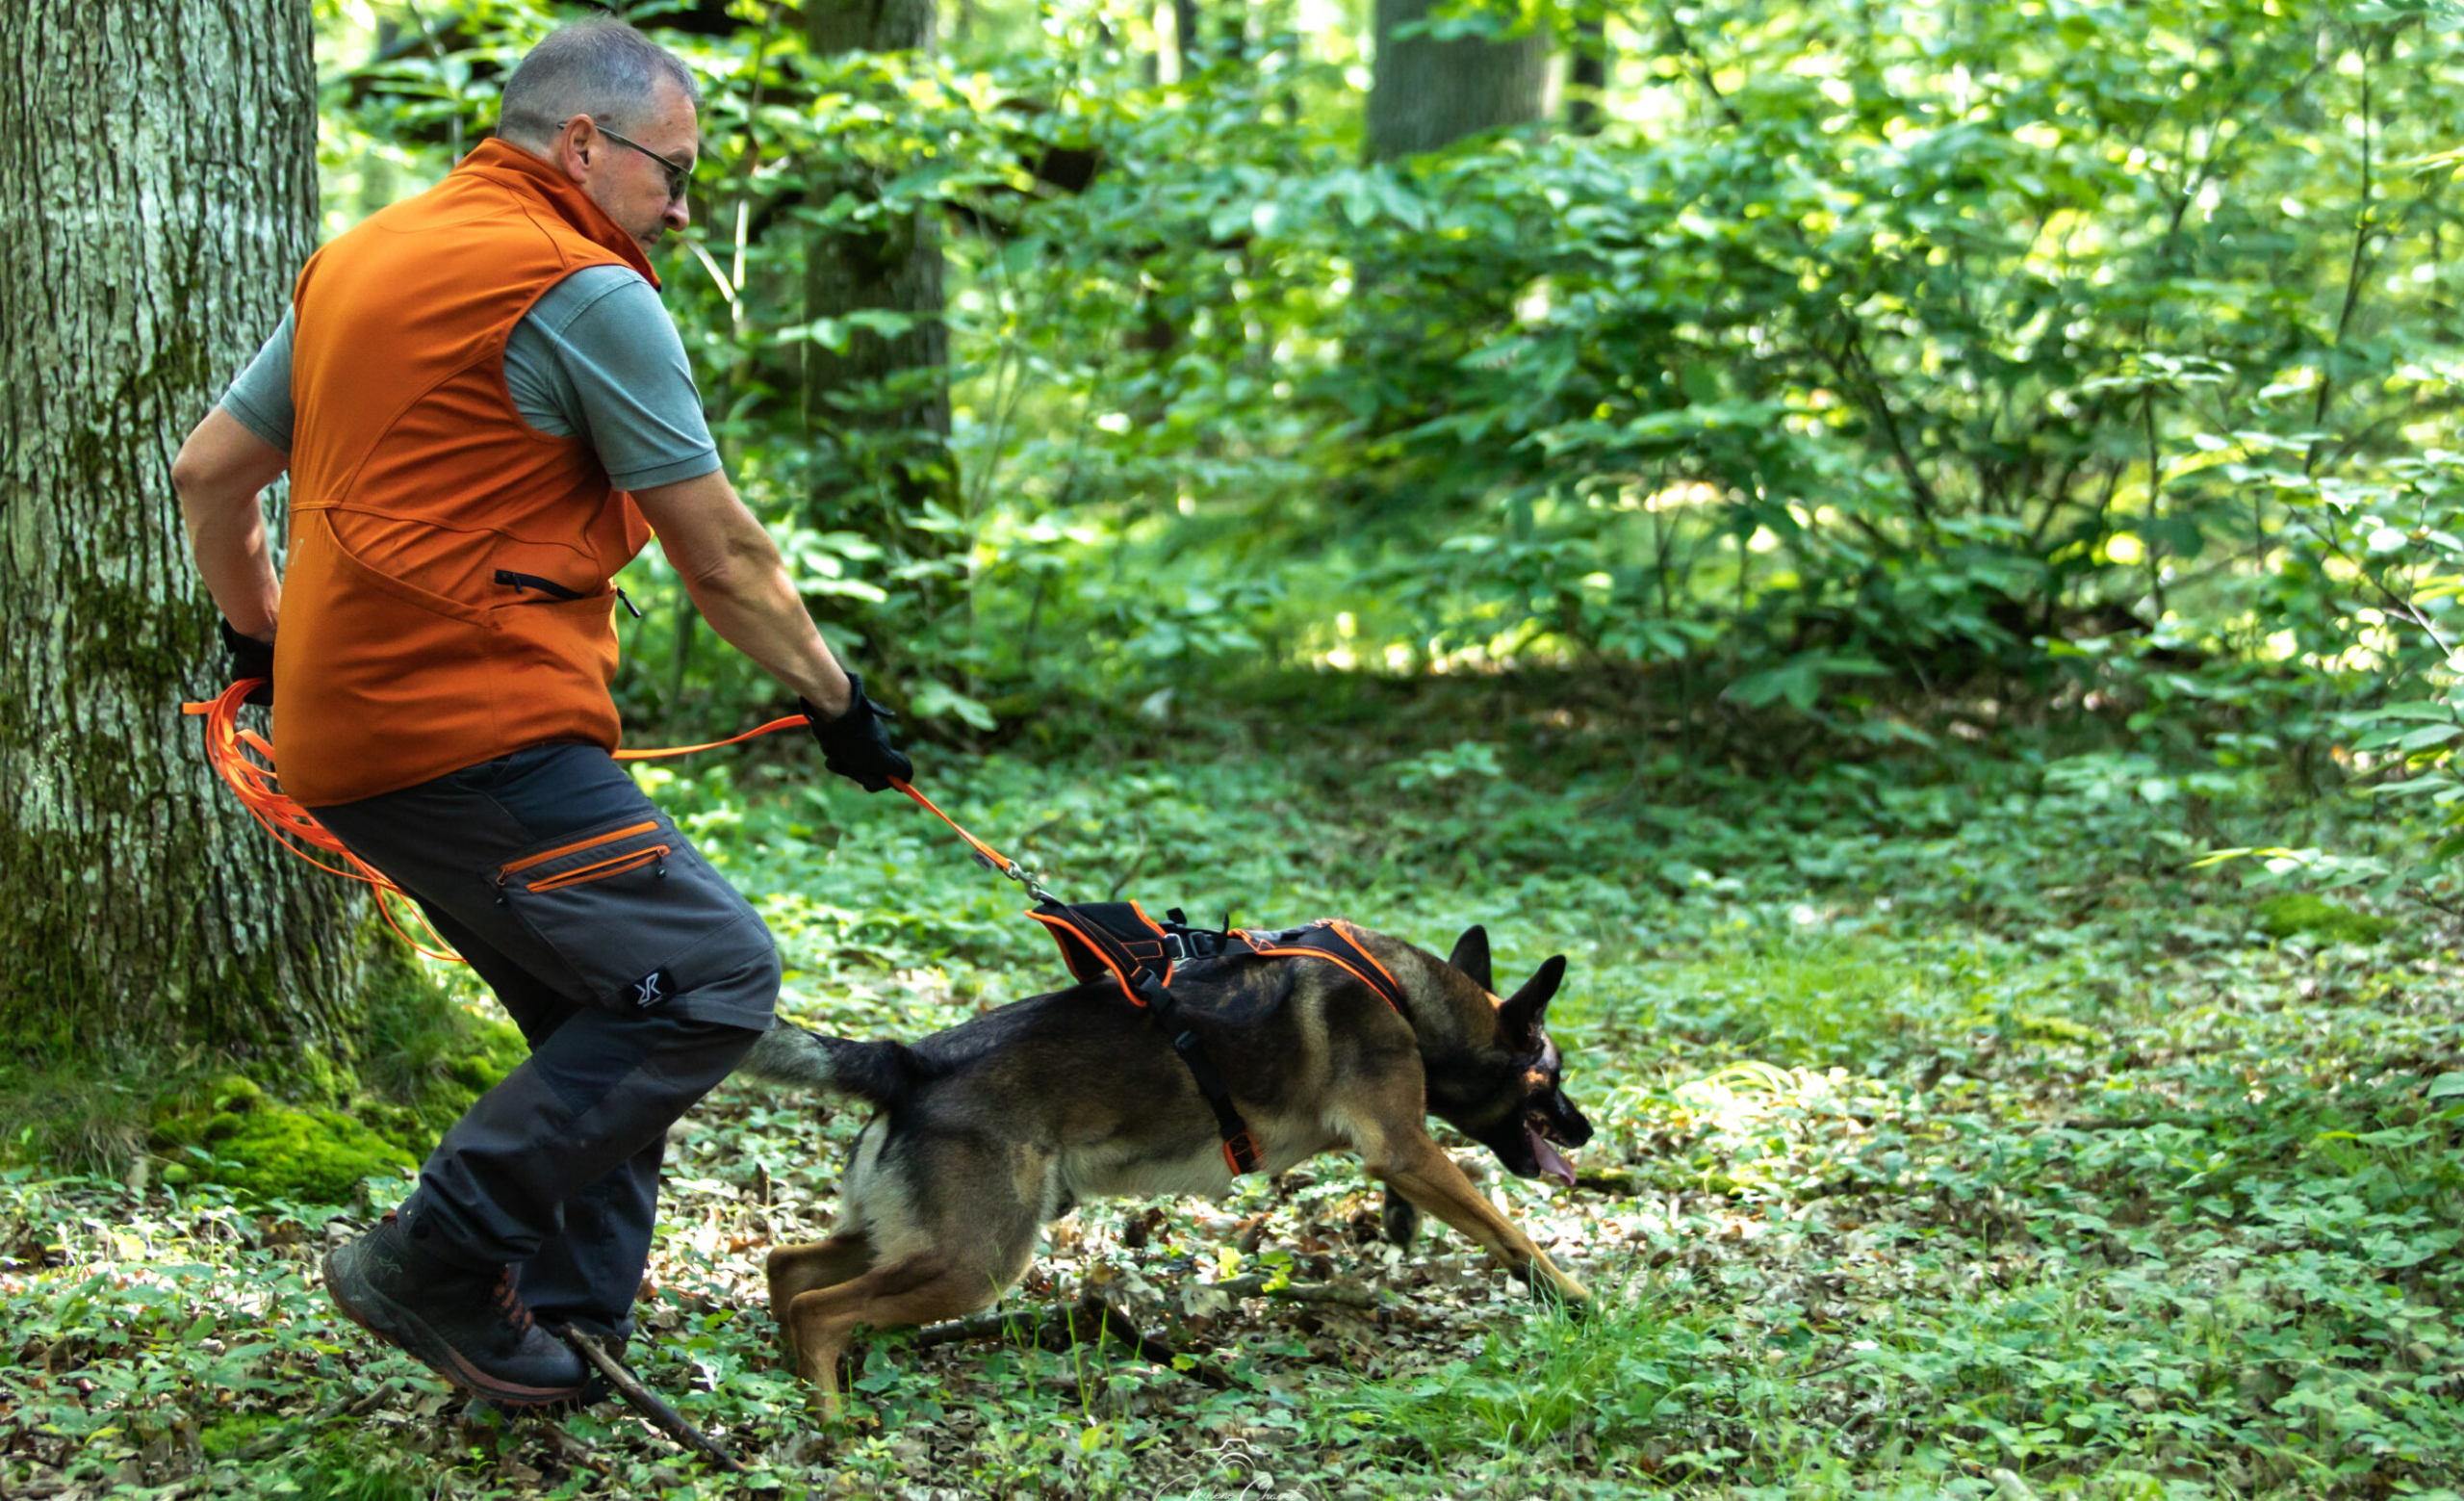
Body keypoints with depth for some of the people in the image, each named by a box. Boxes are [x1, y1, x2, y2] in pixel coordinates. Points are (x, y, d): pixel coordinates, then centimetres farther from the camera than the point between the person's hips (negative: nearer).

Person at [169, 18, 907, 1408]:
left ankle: (567, 1331, 17)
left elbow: (209, 474, 24)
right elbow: (722, 557, -5)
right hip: (478, 733, -10)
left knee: (607, 1028, 15)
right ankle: (434, 1263, -7)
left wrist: (258, 633, 39)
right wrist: (836, 699, 8)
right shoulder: (584, 289, -9)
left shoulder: (360, 260, 18)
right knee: (712, 974, -10)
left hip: (353, 730, 10)